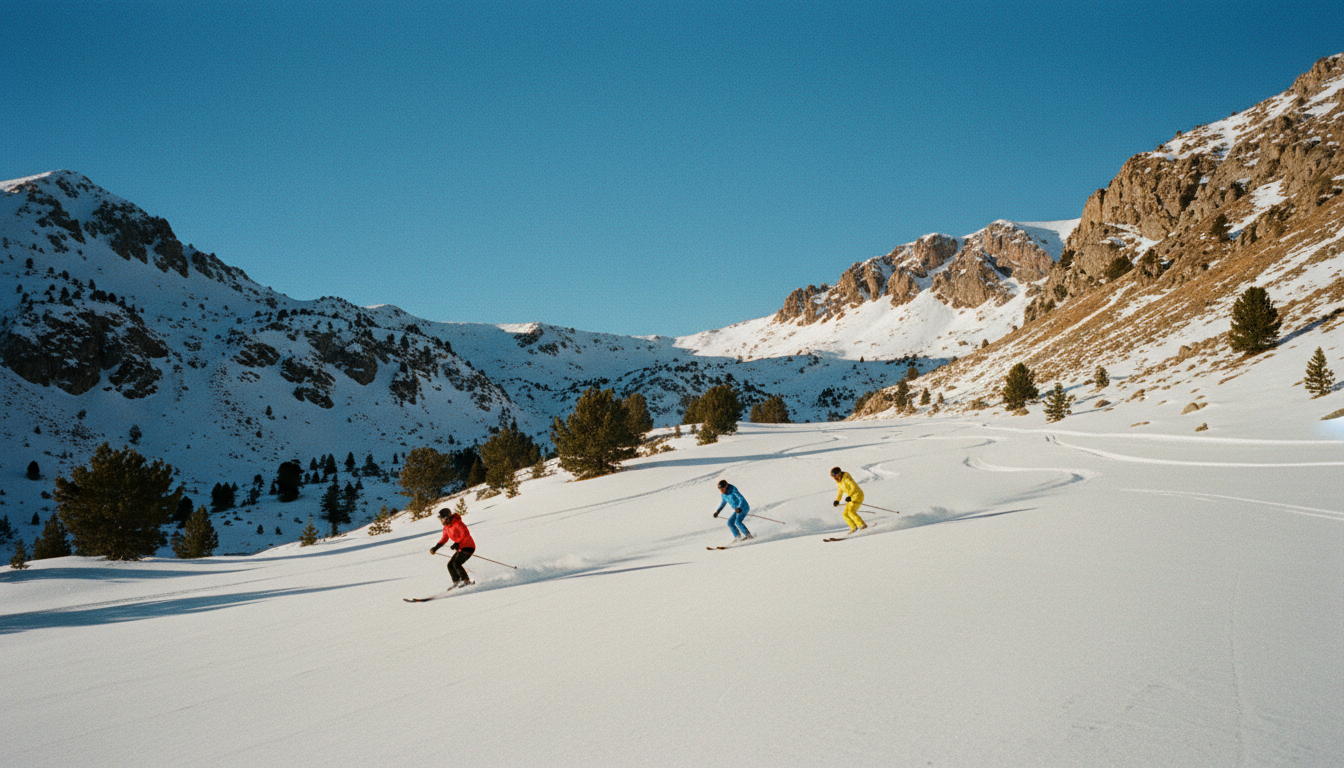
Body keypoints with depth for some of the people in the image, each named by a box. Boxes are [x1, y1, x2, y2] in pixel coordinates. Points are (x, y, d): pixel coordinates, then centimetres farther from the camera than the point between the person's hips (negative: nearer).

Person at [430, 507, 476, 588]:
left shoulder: (458, 523, -20)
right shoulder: (446, 527, 7)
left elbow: (466, 534, -27)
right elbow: (444, 539, 19)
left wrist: (457, 544, -30)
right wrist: (435, 548, 9)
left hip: (468, 547, -9)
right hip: (461, 548, 9)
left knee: (456, 564, -19)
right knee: (450, 565, 7)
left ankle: (467, 580, -5)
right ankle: (456, 581, 20)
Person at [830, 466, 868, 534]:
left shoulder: (847, 478, -17)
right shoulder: (839, 481, 10)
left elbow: (854, 487, -26)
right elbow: (840, 492, 21)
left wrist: (849, 496, -38)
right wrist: (837, 501, 7)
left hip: (858, 496, -9)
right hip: (852, 498, 9)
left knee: (851, 512, -25)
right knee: (845, 514, 6)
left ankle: (862, 525, -22)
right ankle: (853, 527, 20)